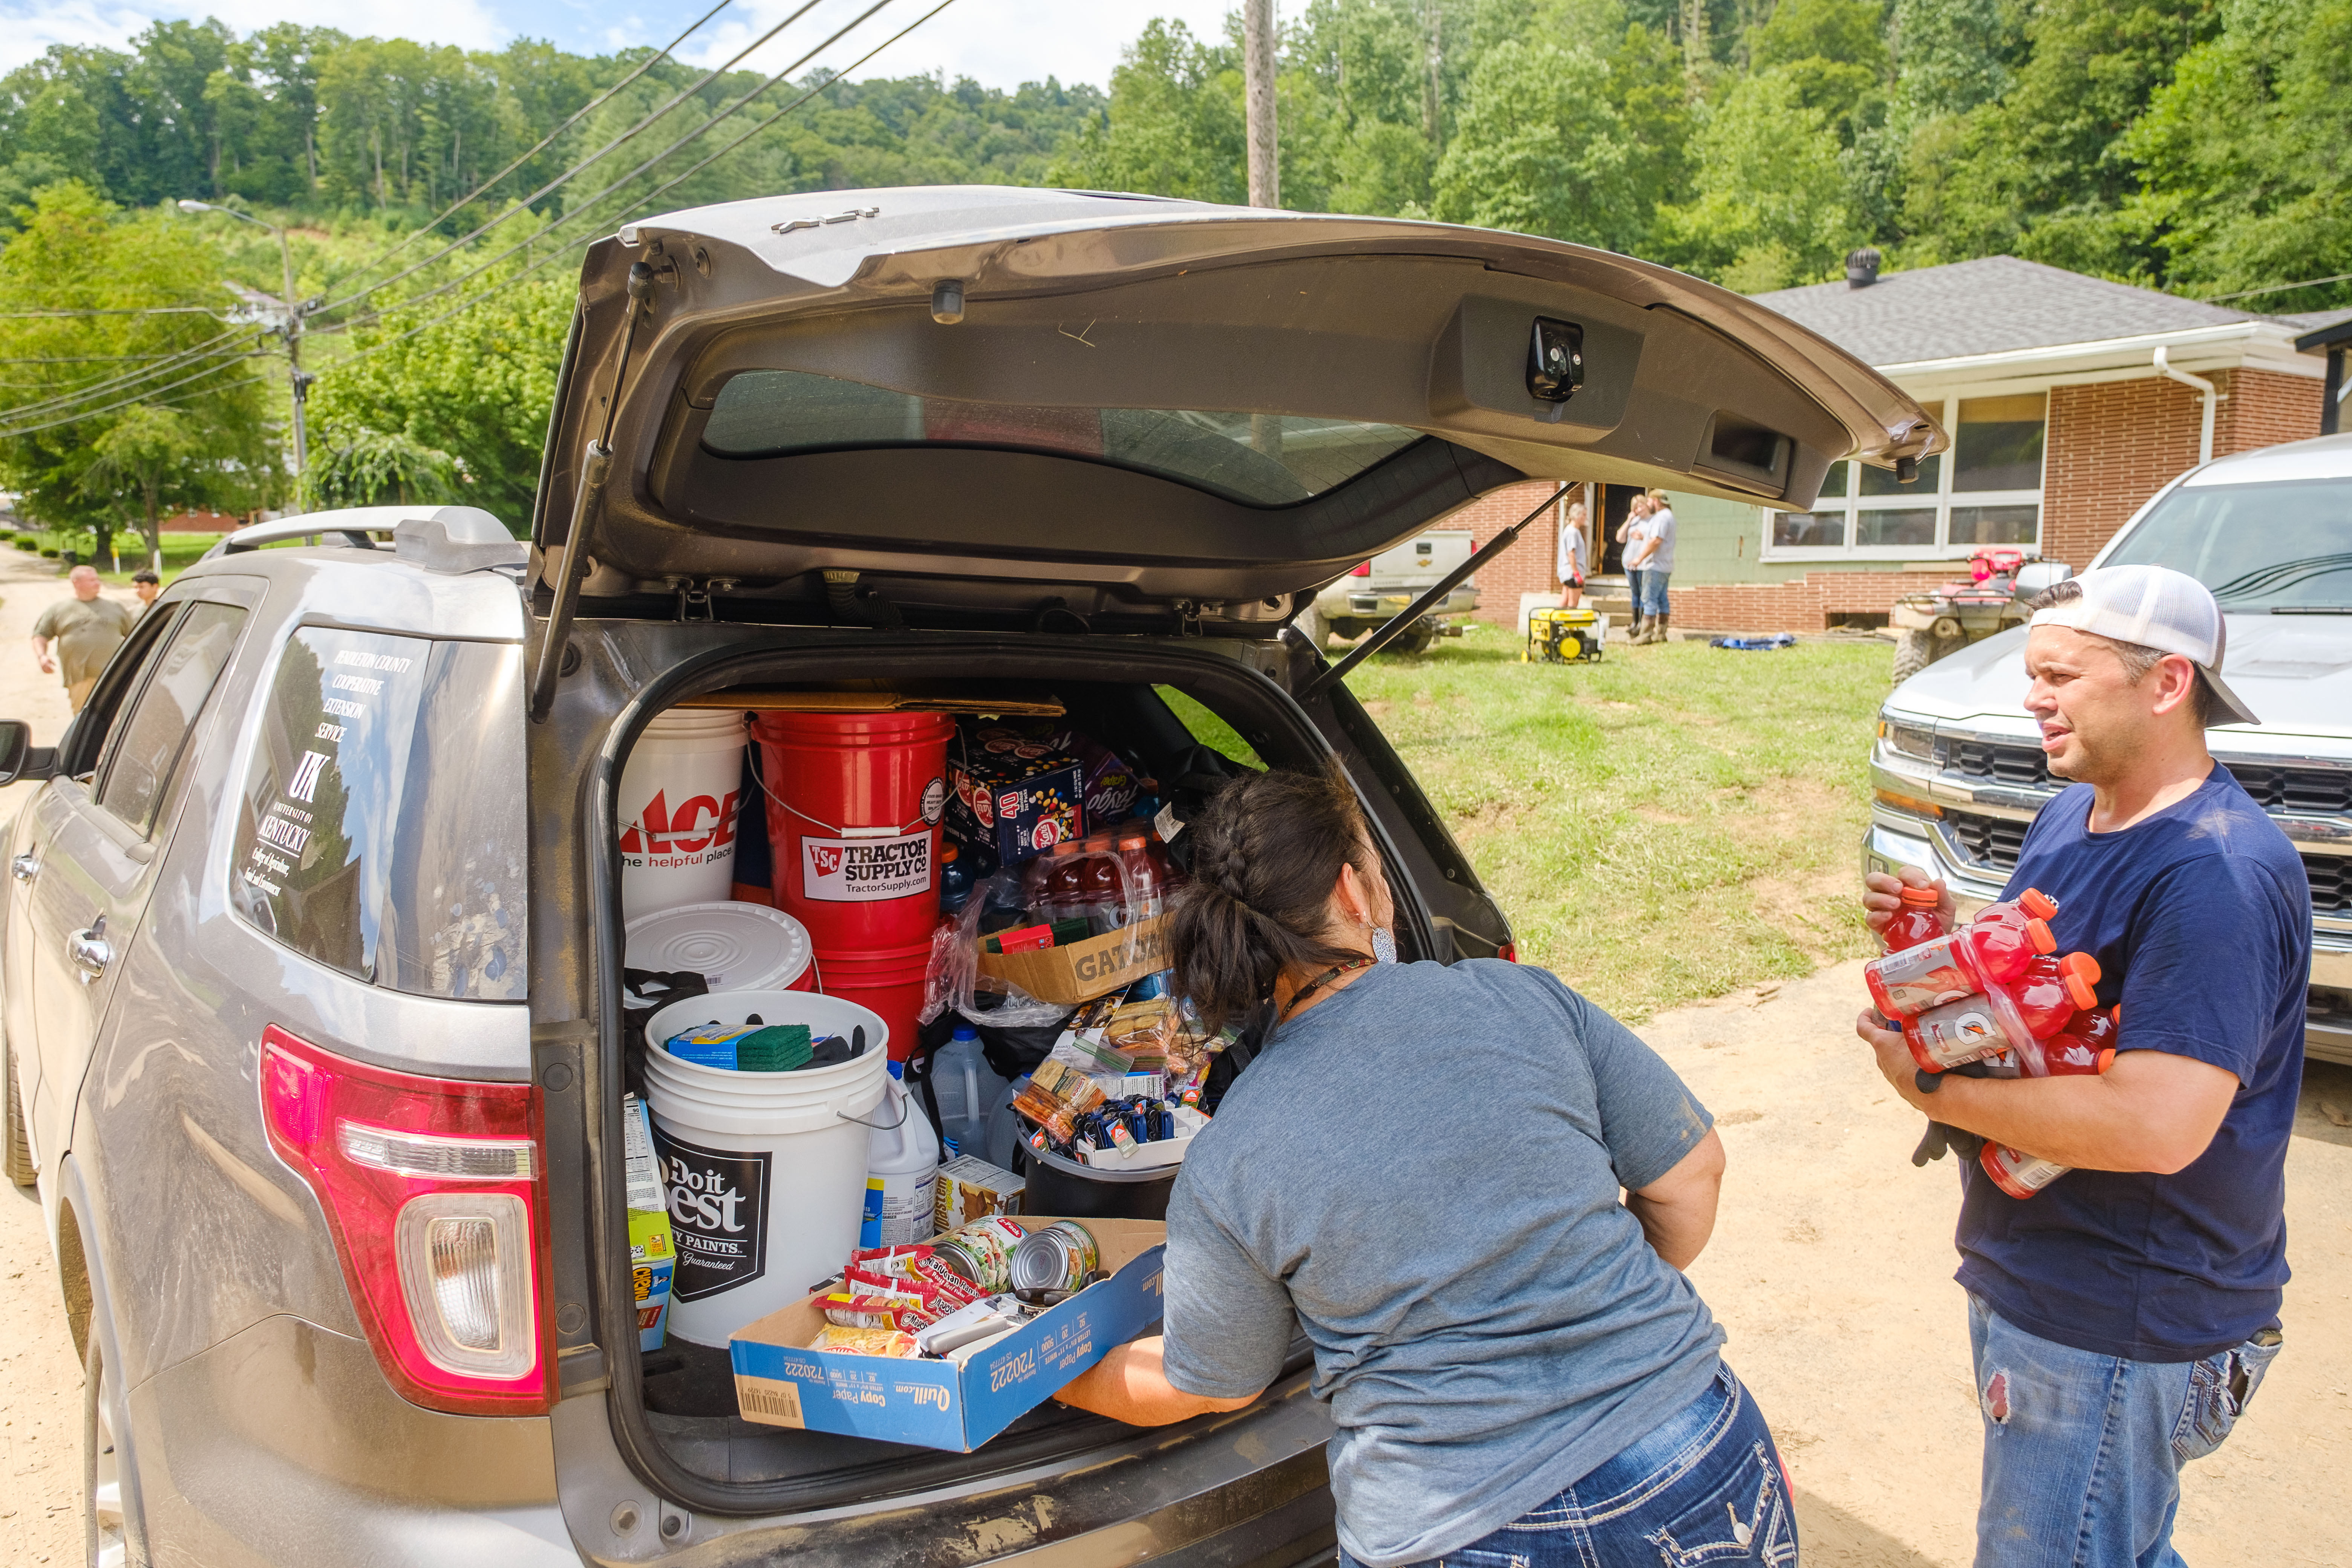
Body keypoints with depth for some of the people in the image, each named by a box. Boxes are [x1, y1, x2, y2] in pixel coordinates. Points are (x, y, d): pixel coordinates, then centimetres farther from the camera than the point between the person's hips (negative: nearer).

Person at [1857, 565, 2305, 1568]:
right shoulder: (2068, 815, 6)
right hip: (2030, 1282, 9)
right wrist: (1948, 932, -1)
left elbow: (2159, 1125, -32)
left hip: (2121, 1330, -9)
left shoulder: (2217, 871, -25)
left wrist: (1931, 1085, -22)